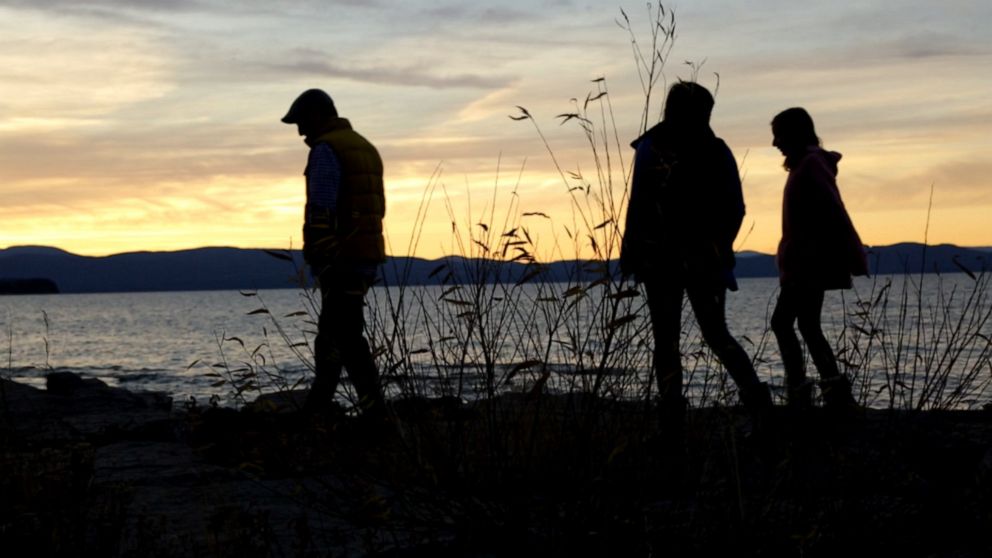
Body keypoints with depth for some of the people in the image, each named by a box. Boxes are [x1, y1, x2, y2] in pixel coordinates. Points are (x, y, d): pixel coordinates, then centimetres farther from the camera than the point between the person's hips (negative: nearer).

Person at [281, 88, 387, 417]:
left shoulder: (325, 150, -11)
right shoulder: (365, 149, 19)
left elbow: (321, 211, -19)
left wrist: (317, 261, -20)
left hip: (339, 259, -10)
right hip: (368, 255, 10)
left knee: (347, 335, -8)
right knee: (331, 331, 17)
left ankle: (375, 411, -13)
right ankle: (317, 407, 25)